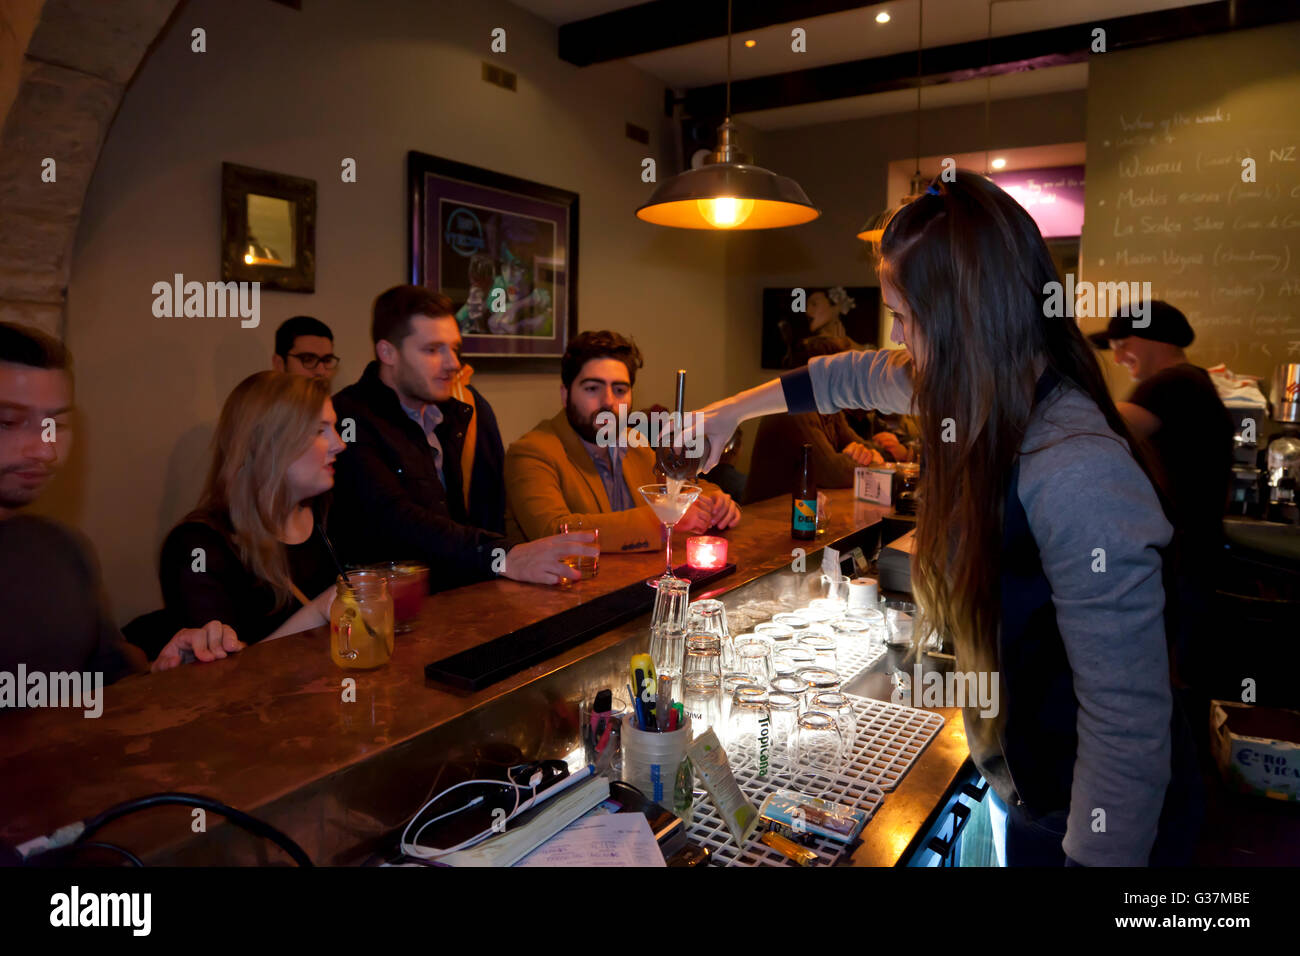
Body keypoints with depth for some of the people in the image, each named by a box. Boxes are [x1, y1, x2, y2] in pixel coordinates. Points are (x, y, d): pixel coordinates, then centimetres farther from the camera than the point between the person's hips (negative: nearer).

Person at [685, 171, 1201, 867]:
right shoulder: (982, 398, -8)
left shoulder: (1077, 475, -34)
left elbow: (1128, 723, -31)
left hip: (1093, 817, -7)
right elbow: (852, 377, 10)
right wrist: (730, 412, 20)